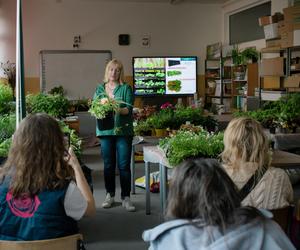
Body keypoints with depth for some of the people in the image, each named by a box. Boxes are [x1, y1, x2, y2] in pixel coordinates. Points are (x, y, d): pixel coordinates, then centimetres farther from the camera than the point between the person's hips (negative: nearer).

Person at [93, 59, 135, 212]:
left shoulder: (125, 88, 3)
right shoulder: (100, 89, 11)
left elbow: (129, 109, -6)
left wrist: (119, 110, -27)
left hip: (123, 130, -2)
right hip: (105, 130, 2)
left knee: (124, 165, -3)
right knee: (108, 165, 8)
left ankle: (126, 197, 5)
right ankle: (110, 195, 21)